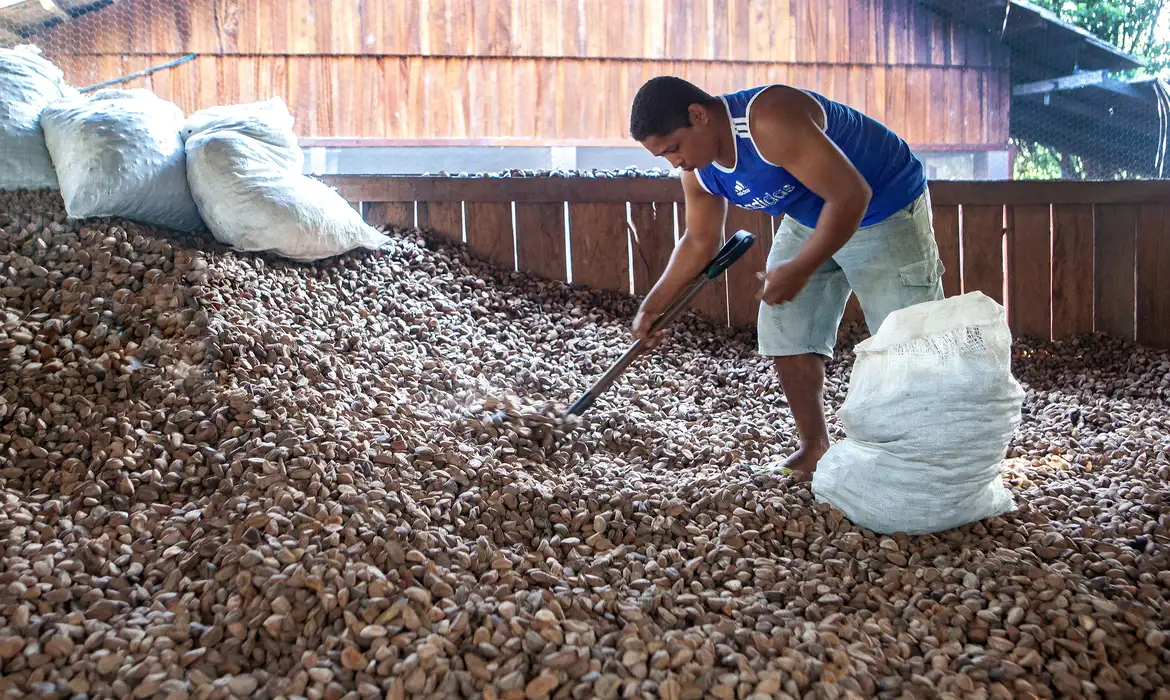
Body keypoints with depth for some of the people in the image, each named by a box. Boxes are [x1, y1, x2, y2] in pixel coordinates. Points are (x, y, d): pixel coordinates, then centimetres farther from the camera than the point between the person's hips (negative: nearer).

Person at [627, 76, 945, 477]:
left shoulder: (770, 121, -36)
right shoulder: (698, 171, -8)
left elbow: (851, 194, -36)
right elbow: (699, 241, 9)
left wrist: (799, 271, -32)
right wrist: (654, 304, 4)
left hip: (886, 210, -8)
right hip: (808, 221, 8)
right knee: (787, 337, 3)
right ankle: (814, 447, 16)